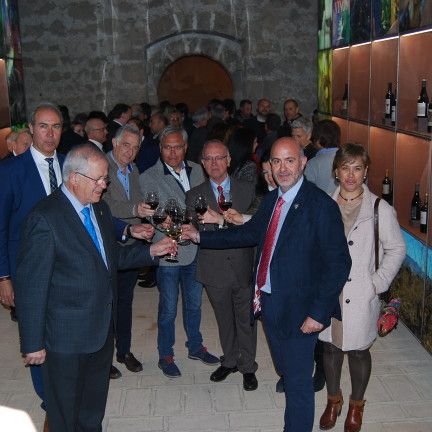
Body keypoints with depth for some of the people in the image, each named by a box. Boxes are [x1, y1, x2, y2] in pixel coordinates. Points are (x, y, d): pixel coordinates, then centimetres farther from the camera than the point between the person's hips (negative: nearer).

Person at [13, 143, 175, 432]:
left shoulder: (100, 208, 4)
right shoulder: (45, 218, -21)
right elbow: (31, 286, -19)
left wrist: (150, 251, 1)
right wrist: (33, 343, -16)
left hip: (103, 329, 7)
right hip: (67, 337, -7)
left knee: (94, 406, 27)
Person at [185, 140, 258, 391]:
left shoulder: (248, 189, -2)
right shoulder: (195, 195, -1)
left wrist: (220, 220, -24)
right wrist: (224, 222, -26)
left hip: (244, 268, -1)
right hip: (215, 271, 1)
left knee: (246, 320, 12)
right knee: (224, 320, 18)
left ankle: (248, 367, 31)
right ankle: (230, 361, 39)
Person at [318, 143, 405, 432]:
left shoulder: (380, 209, -9)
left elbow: (396, 249, -1)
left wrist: (378, 284, -8)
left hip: (361, 297, -2)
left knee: (358, 351, 11)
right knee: (330, 347, 15)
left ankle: (356, 404, 35)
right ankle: (334, 400, 38)